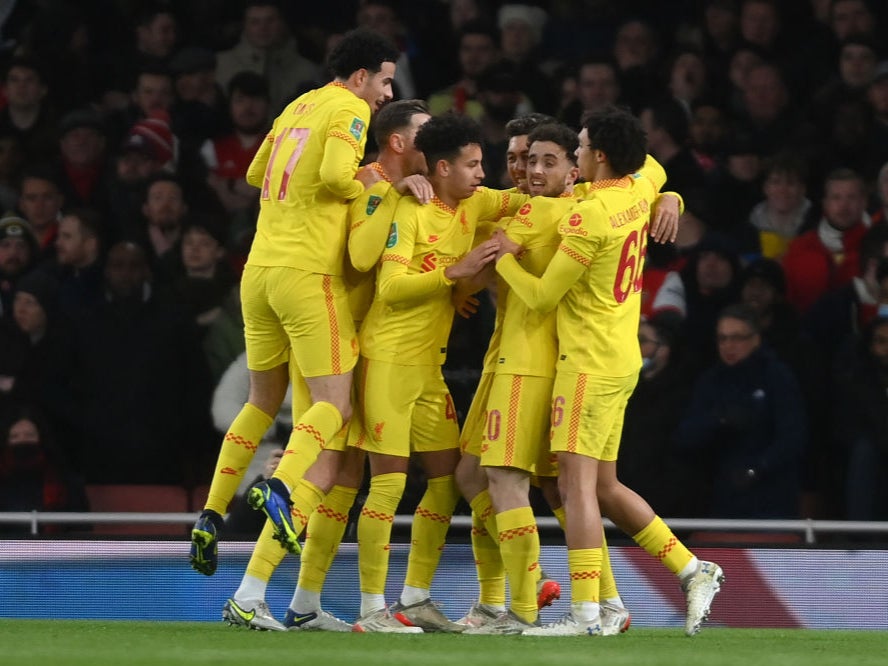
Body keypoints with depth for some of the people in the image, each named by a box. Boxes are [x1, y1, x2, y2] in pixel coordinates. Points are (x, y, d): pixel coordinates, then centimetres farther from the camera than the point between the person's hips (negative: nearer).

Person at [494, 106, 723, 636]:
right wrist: (578, 194, 25)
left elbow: (542, 296, -12)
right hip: (622, 359, 9)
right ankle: (695, 572, 16)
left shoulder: (588, 218, -18)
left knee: (577, 483, -12)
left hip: (590, 362, -9)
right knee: (604, 487, 16)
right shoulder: (640, 194, 6)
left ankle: (586, 613, -17)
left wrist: (506, 258, 5)